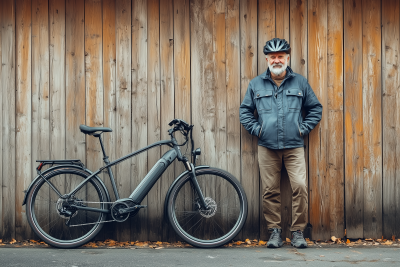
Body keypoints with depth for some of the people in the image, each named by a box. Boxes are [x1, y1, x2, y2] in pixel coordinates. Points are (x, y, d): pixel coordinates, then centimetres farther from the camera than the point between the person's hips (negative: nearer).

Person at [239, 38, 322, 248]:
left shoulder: (300, 82, 9)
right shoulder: (256, 84, 9)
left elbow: (315, 108, 15)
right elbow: (244, 110, 15)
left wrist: (304, 128, 4)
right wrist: (256, 129, 3)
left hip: (294, 147, -1)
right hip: (267, 147, 1)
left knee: (300, 186, -12)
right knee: (271, 191, 2)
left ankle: (298, 231, 1)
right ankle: (275, 231, 13)